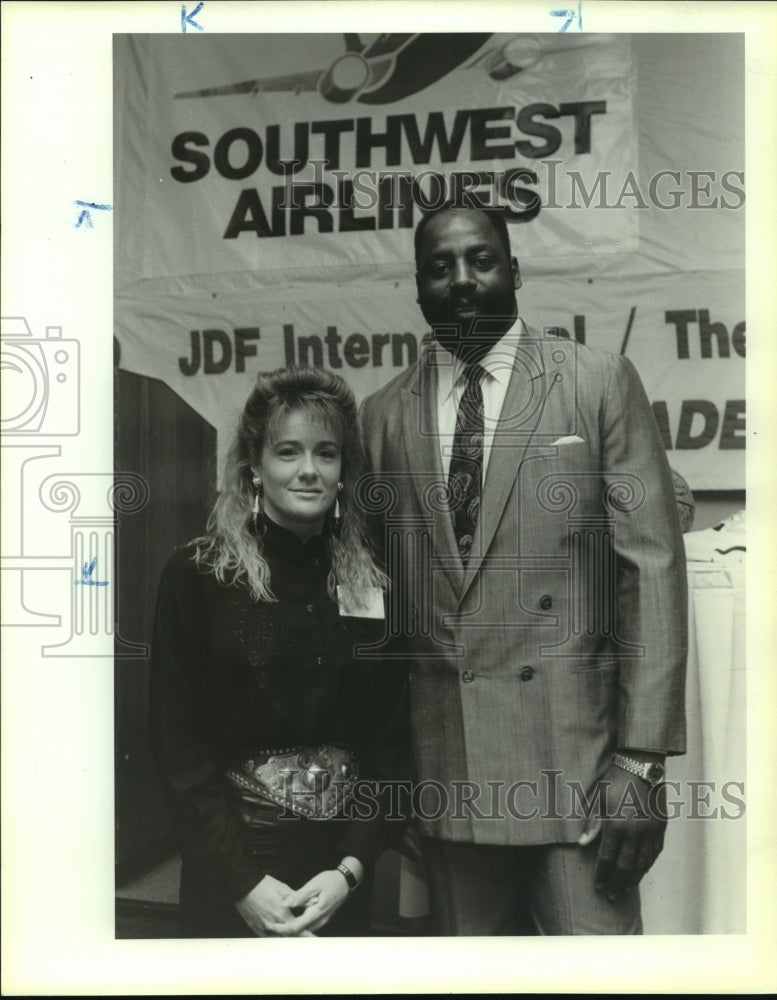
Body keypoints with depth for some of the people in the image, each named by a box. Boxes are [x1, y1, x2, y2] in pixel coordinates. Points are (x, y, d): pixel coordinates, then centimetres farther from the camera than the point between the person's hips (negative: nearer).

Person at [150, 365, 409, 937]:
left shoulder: (373, 588, 1)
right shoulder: (197, 577, -8)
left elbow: (388, 744, 1)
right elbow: (180, 749, -9)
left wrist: (350, 869, -10)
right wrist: (246, 883, -14)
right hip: (229, 881, -2)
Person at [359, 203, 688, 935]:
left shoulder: (600, 383, -1)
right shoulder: (383, 413, 7)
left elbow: (651, 570, -5)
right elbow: (379, 586, 10)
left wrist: (642, 759, -10)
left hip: (573, 751, -2)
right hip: (445, 763, 3)